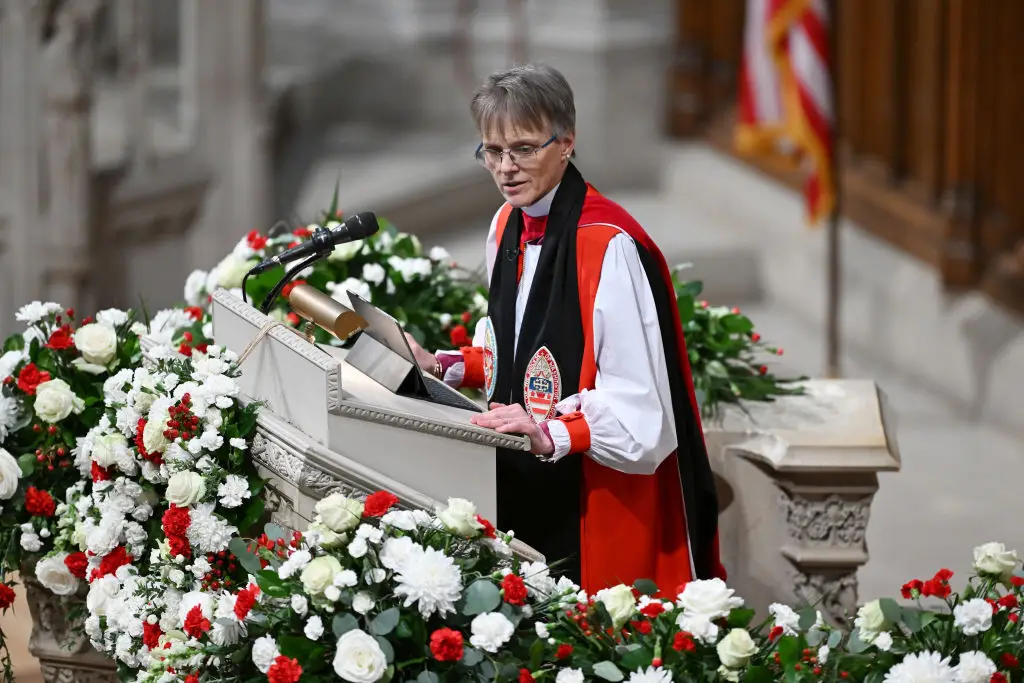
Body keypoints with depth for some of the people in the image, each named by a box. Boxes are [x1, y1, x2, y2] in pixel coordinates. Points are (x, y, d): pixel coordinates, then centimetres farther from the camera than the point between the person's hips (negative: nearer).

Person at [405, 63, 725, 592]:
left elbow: (636, 409, -23)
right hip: (526, 489, 8)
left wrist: (551, 434, -34)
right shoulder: (508, 227, 8)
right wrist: (444, 367, 9)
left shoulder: (608, 245, -20)